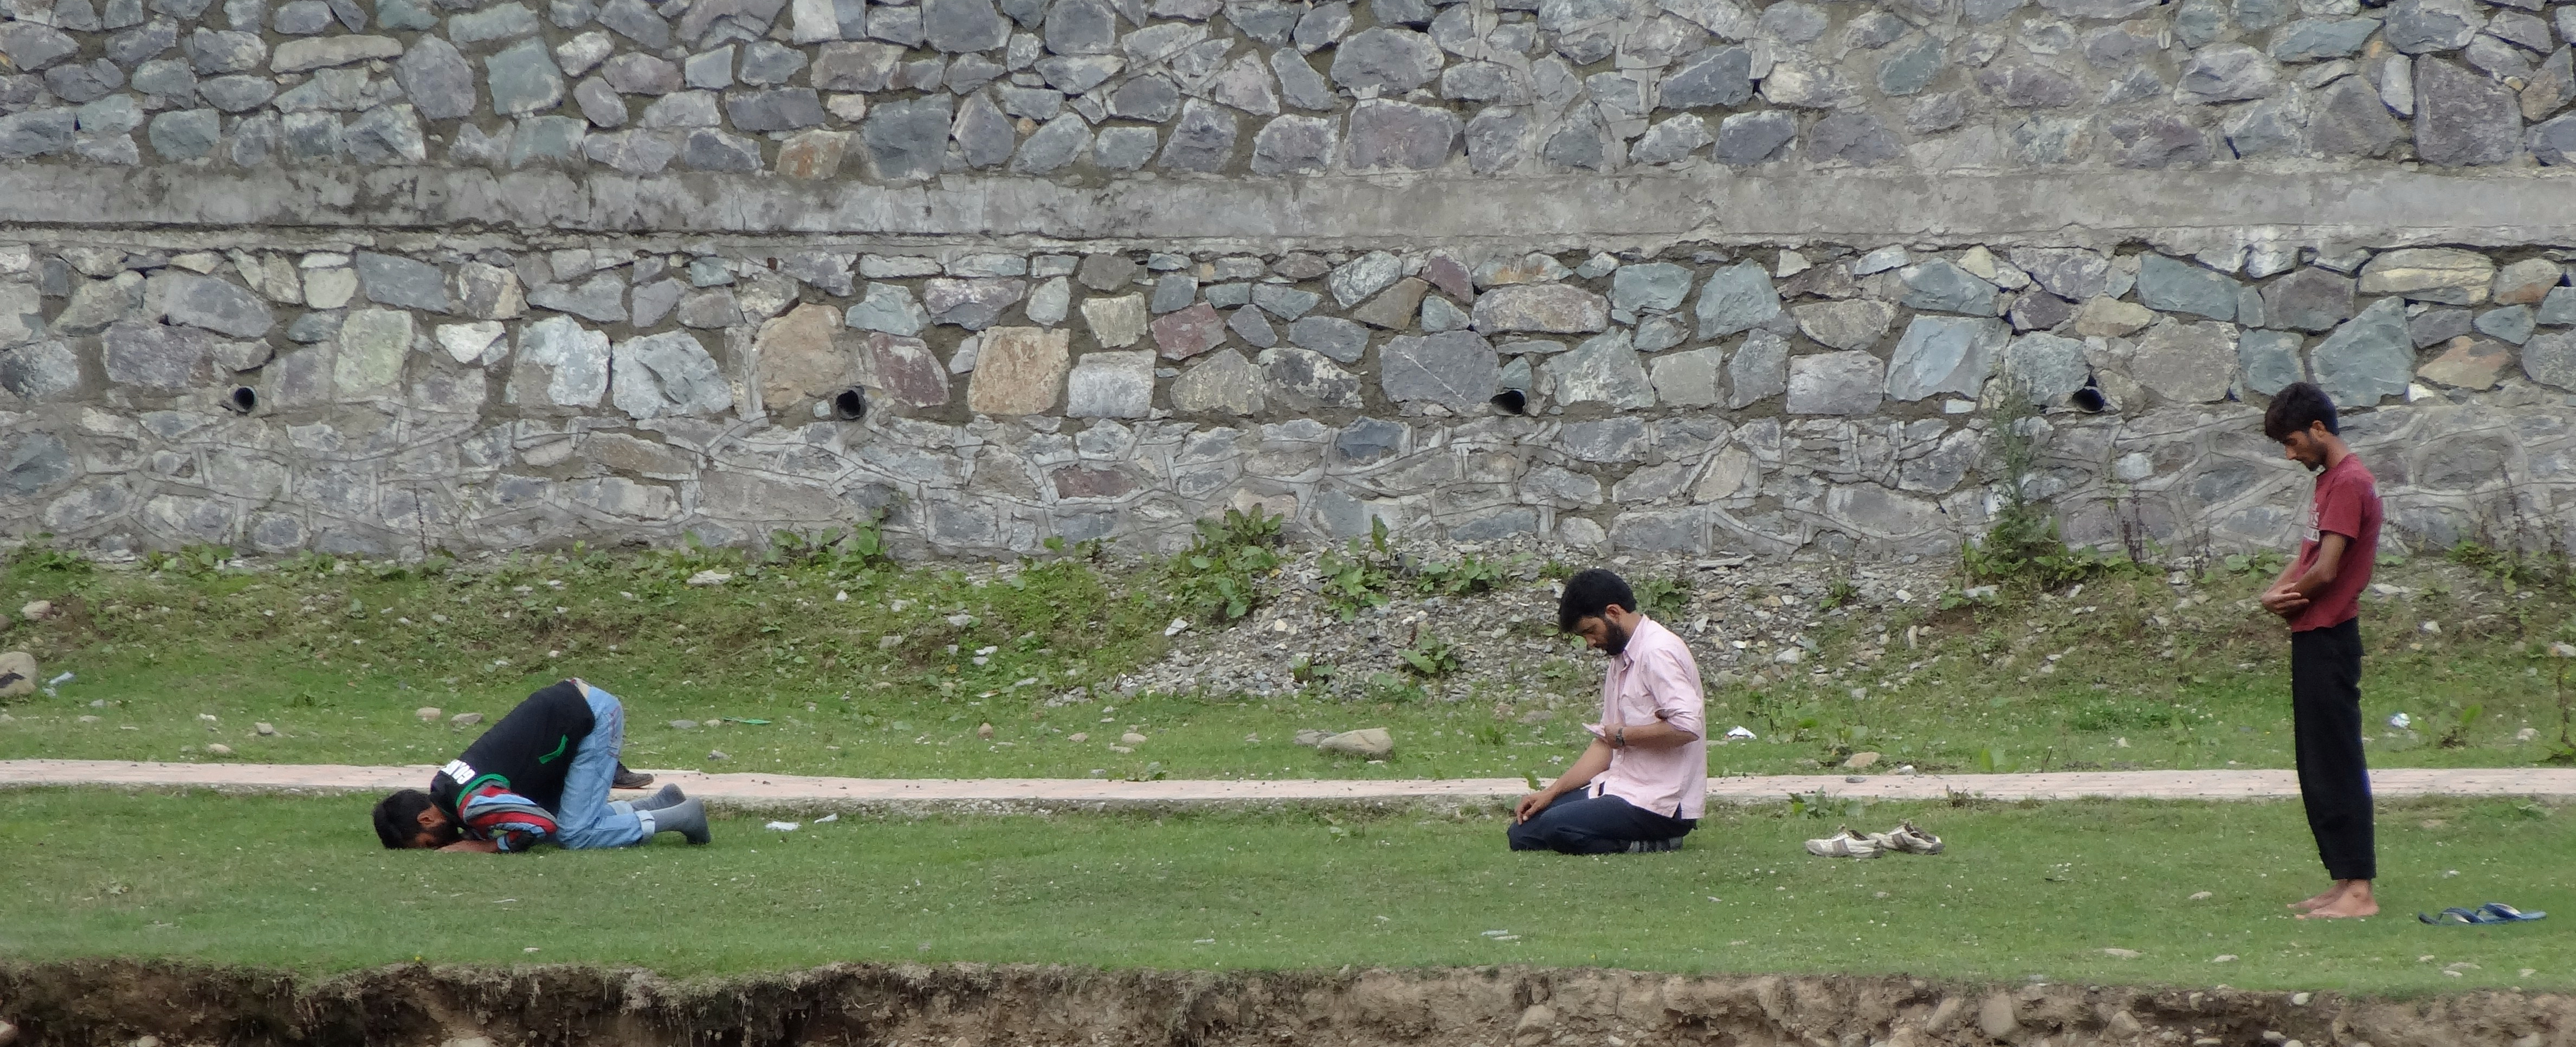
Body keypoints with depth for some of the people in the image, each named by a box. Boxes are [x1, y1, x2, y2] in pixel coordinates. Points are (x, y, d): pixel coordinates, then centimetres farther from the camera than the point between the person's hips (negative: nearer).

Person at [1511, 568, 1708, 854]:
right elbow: (1605, 745, 20)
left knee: (1556, 827, -28)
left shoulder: (1659, 653, -14)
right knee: (1523, 832, 3)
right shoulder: (1622, 660, 16)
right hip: (1624, 788, 10)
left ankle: (1649, 846, -10)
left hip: (1664, 805, -10)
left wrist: (1624, 735, -12)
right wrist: (1551, 793, 10)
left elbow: (1687, 727, -26)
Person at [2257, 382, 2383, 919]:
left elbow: (2325, 571, -20)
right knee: (2318, 770, 13)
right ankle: (2344, 883, 16)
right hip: (2315, 639, 10)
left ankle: (2359, 889, -9)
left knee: (2336, 767, -9)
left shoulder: (2349, 483, -15)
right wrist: (2276, 593, -2)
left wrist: (2290, 599, -3)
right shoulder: (2330, 481, 18)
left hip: (2328, 639, -10)